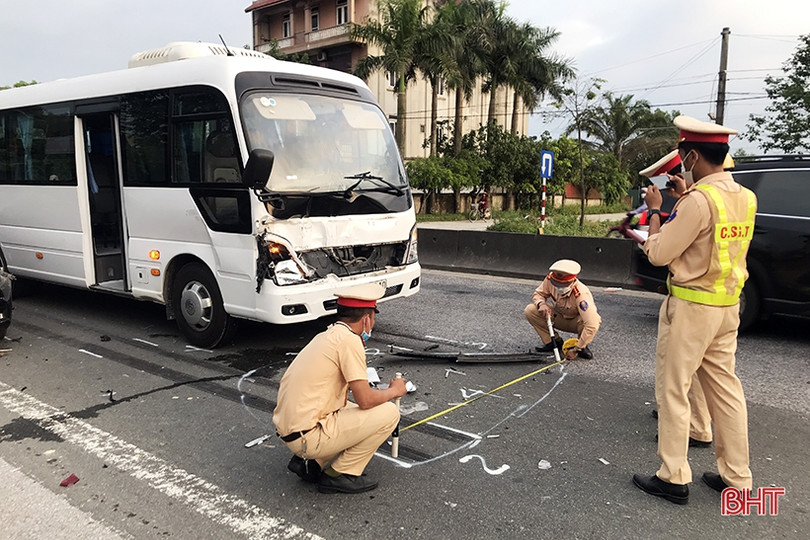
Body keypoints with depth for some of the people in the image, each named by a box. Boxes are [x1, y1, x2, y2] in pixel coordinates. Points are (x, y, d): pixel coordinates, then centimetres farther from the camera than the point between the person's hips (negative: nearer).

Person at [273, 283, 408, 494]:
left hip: (288, 428, 9)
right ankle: (339, 475, 3)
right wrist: (393, 391, 2)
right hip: (308, 436, -9)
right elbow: (365, 399, -17)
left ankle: (308, 461, 15)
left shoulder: (325, 336, 14)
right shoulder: (349, 340, -15)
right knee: (388, 412, -5)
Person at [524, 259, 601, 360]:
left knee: (594, 320, -39)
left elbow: (592, 326, -42)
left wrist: (576, 350, -37)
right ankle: (554, 342, -4)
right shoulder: (550, 279, -24)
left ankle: (582, 347, -7)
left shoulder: (581, 295, -38)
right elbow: (538, 293, -4)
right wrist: (541, 304, -30)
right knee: (530, 311, -19)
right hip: (559, 317, 4)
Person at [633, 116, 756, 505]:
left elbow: (659, 253, -14)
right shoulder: (744, 197, 7)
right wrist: (682, 200, 18)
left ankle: (673, 478, 10)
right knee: (725, 388, 14)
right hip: (727, 305, 8)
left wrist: (655, 210, -1)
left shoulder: (698, 199, -19)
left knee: (673, 389, 2)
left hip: (691, 306, -8)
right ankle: (736, 476, 23)